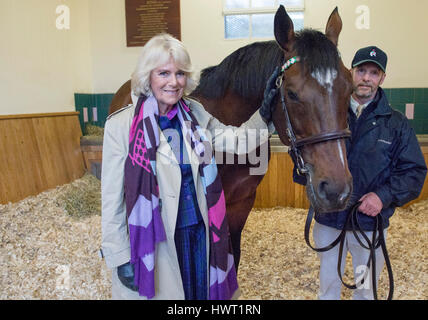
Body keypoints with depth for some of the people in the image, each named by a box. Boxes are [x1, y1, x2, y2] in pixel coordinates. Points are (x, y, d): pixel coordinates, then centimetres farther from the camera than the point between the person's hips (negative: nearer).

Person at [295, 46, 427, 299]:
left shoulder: (397, 123, -2)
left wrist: (384, 195, -19)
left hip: (370, 222, 0)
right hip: (327, 220, 1)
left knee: (366, 289, 21)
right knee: (328, 285, 20)